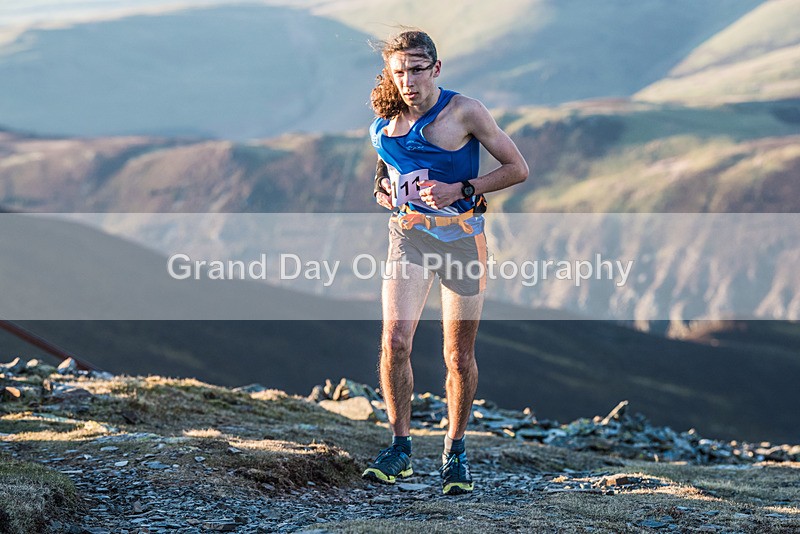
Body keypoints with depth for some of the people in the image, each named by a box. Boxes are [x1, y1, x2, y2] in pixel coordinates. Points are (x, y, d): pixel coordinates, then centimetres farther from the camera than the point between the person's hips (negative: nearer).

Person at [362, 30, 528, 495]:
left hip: (462, 235, -3)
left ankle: (456, 452, 20)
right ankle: (400, 449, 0)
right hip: (408, 234, 3)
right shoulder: (386, 120, 6)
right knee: (395, 340, -14)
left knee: (460, 355, 2)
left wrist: (461, 189, -16)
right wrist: (384, 189, 4)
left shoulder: (465, 112, -8)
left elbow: (518, 168, -5)